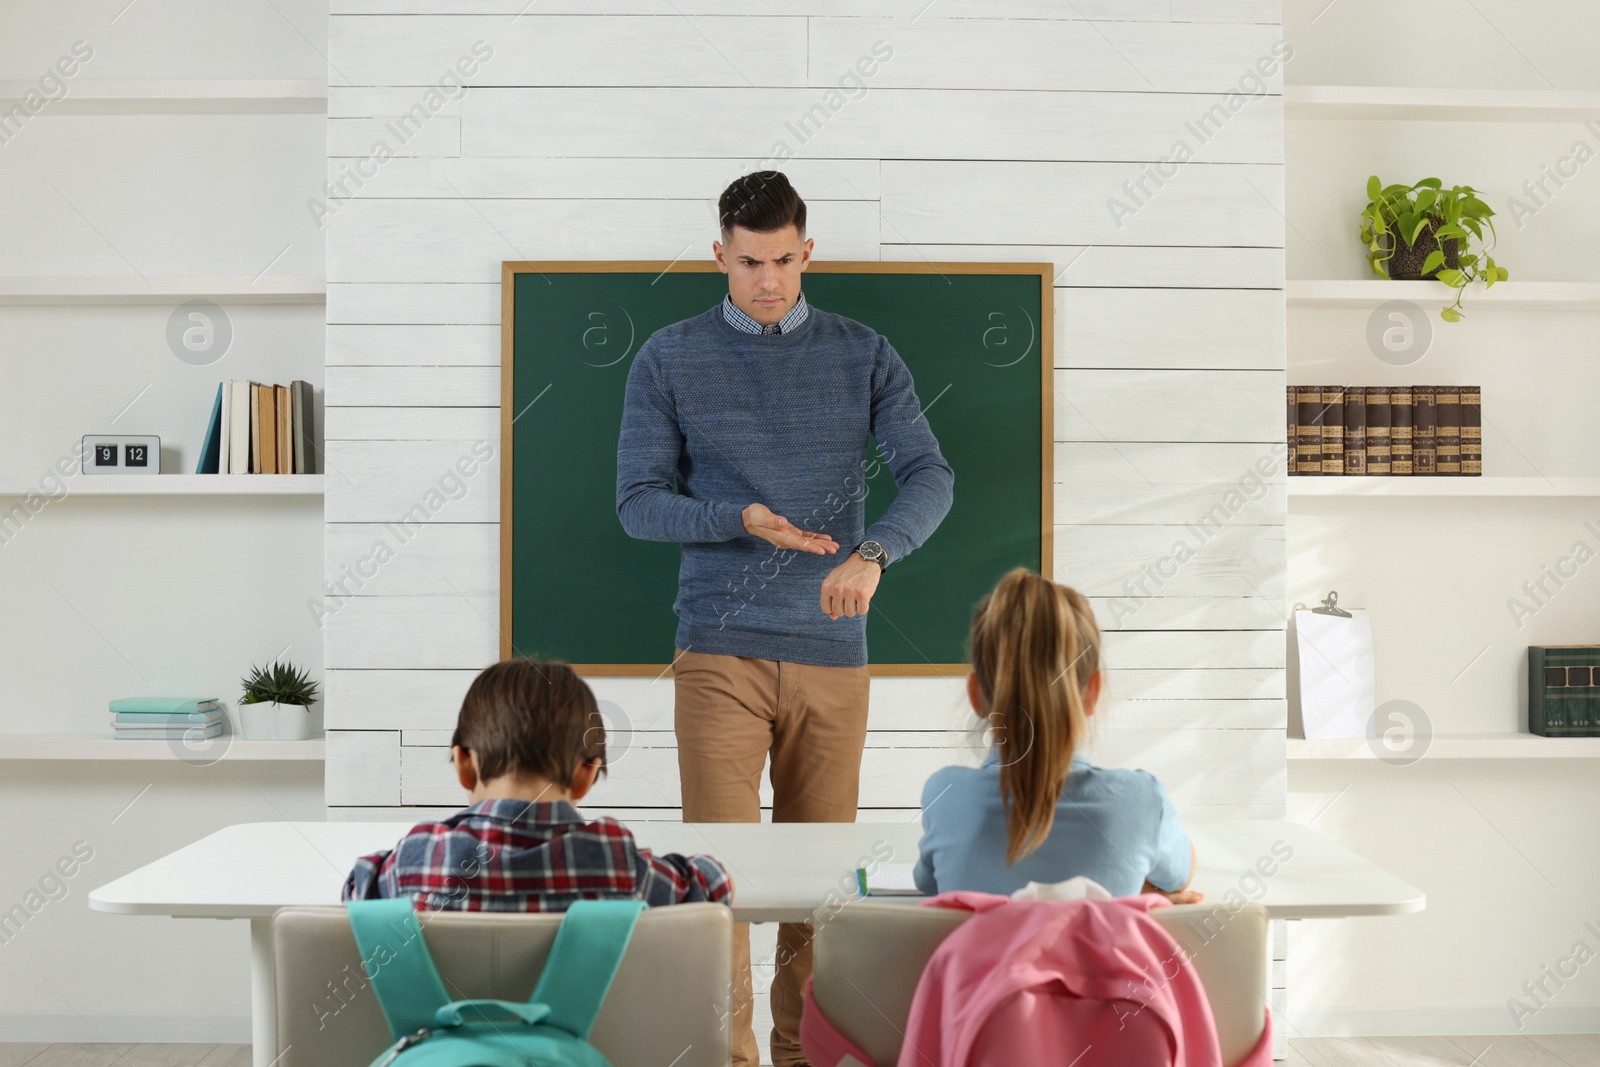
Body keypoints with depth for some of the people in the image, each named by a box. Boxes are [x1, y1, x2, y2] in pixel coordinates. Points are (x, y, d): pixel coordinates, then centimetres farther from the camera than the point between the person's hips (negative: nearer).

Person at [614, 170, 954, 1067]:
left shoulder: (865, 355, 5)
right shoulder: (669, 360, 3)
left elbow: (930, 477, -7)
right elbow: (638, 504, 0)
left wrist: (873, 555, -27)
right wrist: (744, 521, -19)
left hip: (833, 654, 2)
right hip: (719, 654, -1)